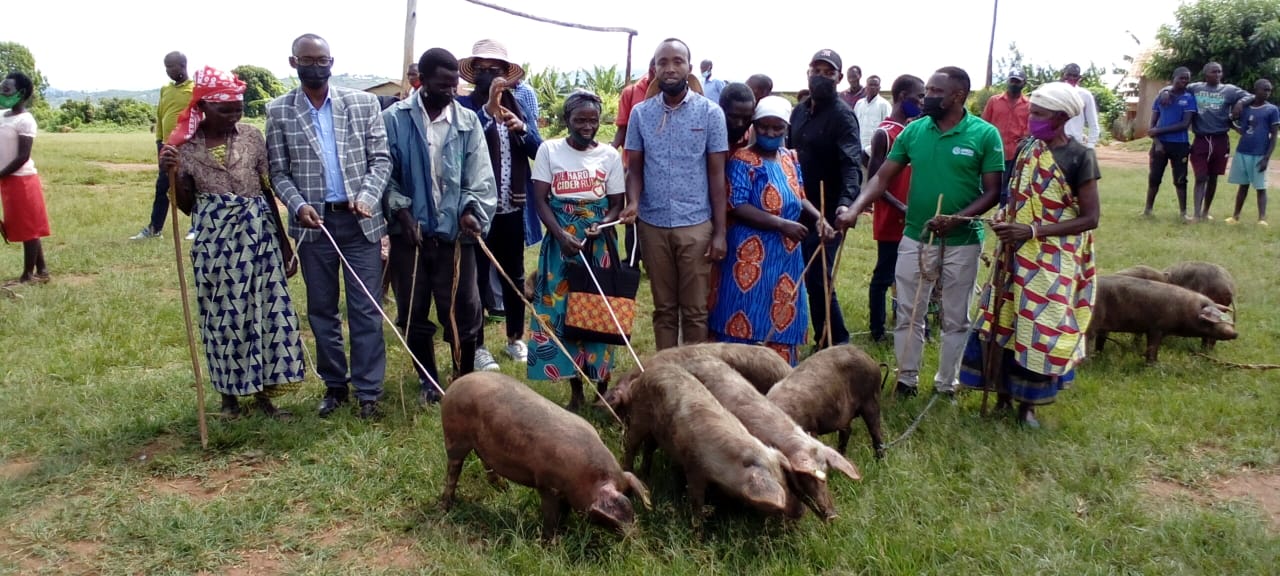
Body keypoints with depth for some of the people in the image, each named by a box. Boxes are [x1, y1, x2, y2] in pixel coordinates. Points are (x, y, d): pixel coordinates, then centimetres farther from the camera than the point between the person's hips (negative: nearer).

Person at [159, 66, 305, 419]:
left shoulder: (252, 137, 0)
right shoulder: (185, 146, -1)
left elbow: (268, 192, 5)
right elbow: (187, 207, 3)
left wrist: (285, 244, 6)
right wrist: (171, 174, -15)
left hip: (259, 236, 1)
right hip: (216, 241, -1)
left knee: (266, 310, 4)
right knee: (222, 315, 7)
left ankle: (263, 392, 17)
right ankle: (229, 394, 23)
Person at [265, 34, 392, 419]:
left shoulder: (363, 103, 3)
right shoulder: (279, 111, 4)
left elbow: (381, 158, 1)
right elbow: (278, 171, 2)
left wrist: (367, 196, -15)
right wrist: (298, 205, -15)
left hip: (359, 221, -1)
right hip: (312, 223, 1)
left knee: (366, 309, 0)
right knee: (321, 310, 10)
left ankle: (368, 390, 9)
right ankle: (334, 385, 24)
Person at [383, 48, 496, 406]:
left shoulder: (468, 121, 1)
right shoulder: (395, 119, -3)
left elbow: (480, 175, -1)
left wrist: (472, 210, -16)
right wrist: (400, 209, -11)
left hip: (454, 233, 0)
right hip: (409, 233, 0)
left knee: (464, 310, 3)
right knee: (414, 311, 11)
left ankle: (465, 380, 22)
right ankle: (427, 381, 29)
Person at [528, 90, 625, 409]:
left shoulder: (610, 155, 2)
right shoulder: (549, 150, 0)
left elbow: (617, 203, 4)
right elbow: (540, 200, -3)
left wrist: (602, 225, -17)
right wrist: (562, 235, -16)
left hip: (599, 241, 0)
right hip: (561, 240, 0)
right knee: (561, 309, 0)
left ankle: (602, 385, 13)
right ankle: (576, 390, 10)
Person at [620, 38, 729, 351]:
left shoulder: (711, 112, -2)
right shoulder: (640, 113, 4)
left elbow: (716, 173, -1)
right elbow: (635, 167, 8)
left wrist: (720, 231, -4)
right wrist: (633, 202, -14)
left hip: (696, 225, -2)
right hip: (652, 224, 2)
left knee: (694, 310, 5)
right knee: (663, 308, 12)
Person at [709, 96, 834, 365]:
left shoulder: (791, 159, 11)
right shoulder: (742, 161, -9)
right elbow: (738, 207, -17)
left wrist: (818, 218, -1)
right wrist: (782, 224, -22)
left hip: (786, 256, 7)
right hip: (752, 257, -6)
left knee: (781, 321, 10)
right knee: (746, 322, -3)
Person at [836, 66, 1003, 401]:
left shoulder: (985, 135, -9)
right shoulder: (914, 131, -1)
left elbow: (993, 192, -9)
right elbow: (883, 177, -3)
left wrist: (957, 219, -25)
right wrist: (855, 209, -19)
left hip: (962, 242, -2)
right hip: (915, 238, 2)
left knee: (956, 319, 12)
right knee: (908, 315, 10)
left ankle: (946, 384, 27)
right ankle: (906, 380, 25)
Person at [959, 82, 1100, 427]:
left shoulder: (1080, 158, -11)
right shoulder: (1026, 151, 5)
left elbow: (1090, 218, -12)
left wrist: (1034, 231, -20)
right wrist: (1005, 220, -5)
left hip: (1054, 261, -5)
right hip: (1017, 255, 5)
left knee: (1040, 331, 1)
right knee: (1005, 322, 7)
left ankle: (1028, 402, 17)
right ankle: (1003, 394, 21)